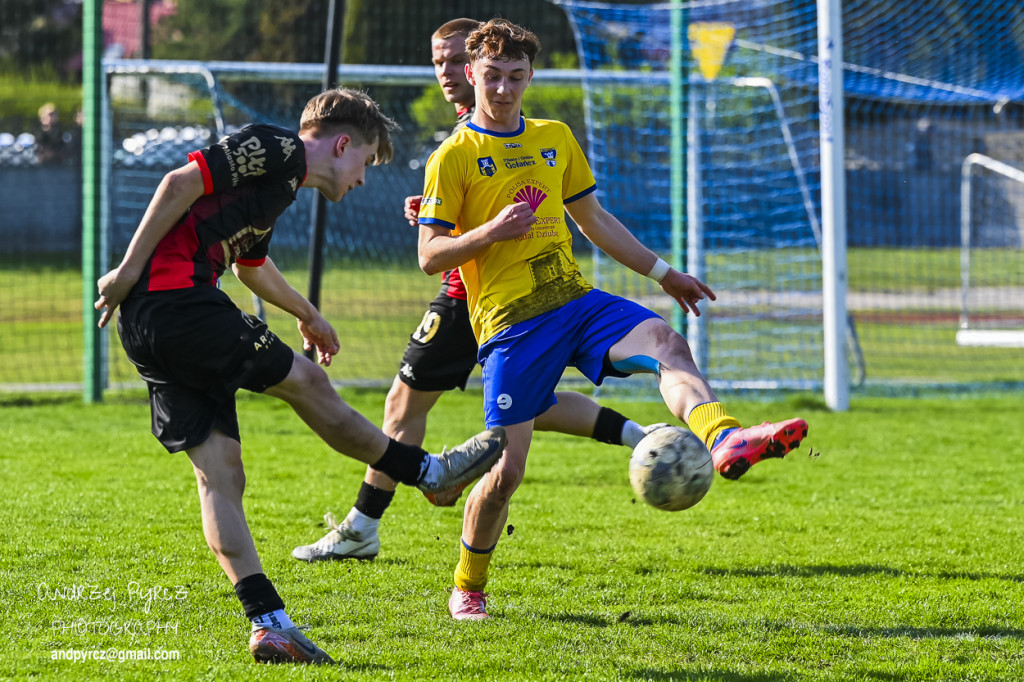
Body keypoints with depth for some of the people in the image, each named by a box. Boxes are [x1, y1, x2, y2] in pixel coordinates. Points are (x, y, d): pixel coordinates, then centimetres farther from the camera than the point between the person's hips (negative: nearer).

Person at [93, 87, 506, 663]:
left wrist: (307, 315, 59)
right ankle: (429, 472, 18)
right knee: (306, 383, 3)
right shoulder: (279, 149, -4)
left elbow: (251, 264, 44)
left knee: (220, 474, 3)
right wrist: (130, 269, -18)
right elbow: (181, 183, -15)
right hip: (177, 297, -10)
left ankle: (269, 624, -2)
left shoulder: (279, 182, 26)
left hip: (148, 327, 10)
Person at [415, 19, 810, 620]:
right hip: (512, 323, -4)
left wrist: (662, 272, 24)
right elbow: (430, 256, -3)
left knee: (662, 339, -27)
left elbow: (594, 219, 26)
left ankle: (723, 439, -54)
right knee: (507, 469, -5)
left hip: (577, 300, 4)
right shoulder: (455, 155, 0)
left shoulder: (555, 138, 17)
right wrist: (490, 231, -20)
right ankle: (468, 589, 18)